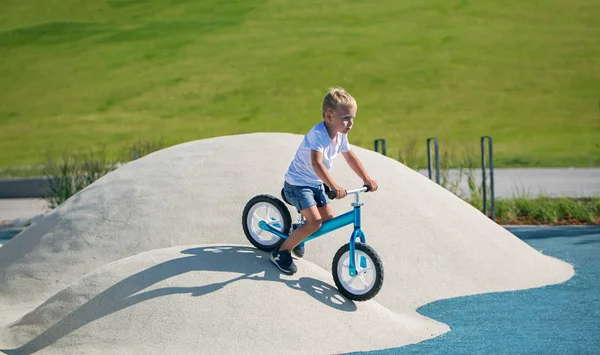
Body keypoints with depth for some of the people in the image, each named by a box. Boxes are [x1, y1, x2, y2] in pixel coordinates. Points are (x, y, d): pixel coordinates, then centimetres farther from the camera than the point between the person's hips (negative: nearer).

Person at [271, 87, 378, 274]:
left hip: (316, 184, 9)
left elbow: (351, 157, 11)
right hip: (298, 183, -9)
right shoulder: (318, 134, -28)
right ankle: (281, 252, -6)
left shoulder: (340, 134, -1)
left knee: (329, 219, 3)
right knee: (315, 221, -21)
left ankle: (297, 237, 28)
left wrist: (367, 179, 1)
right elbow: (316, 163, -38)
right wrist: (334, 187, -48)